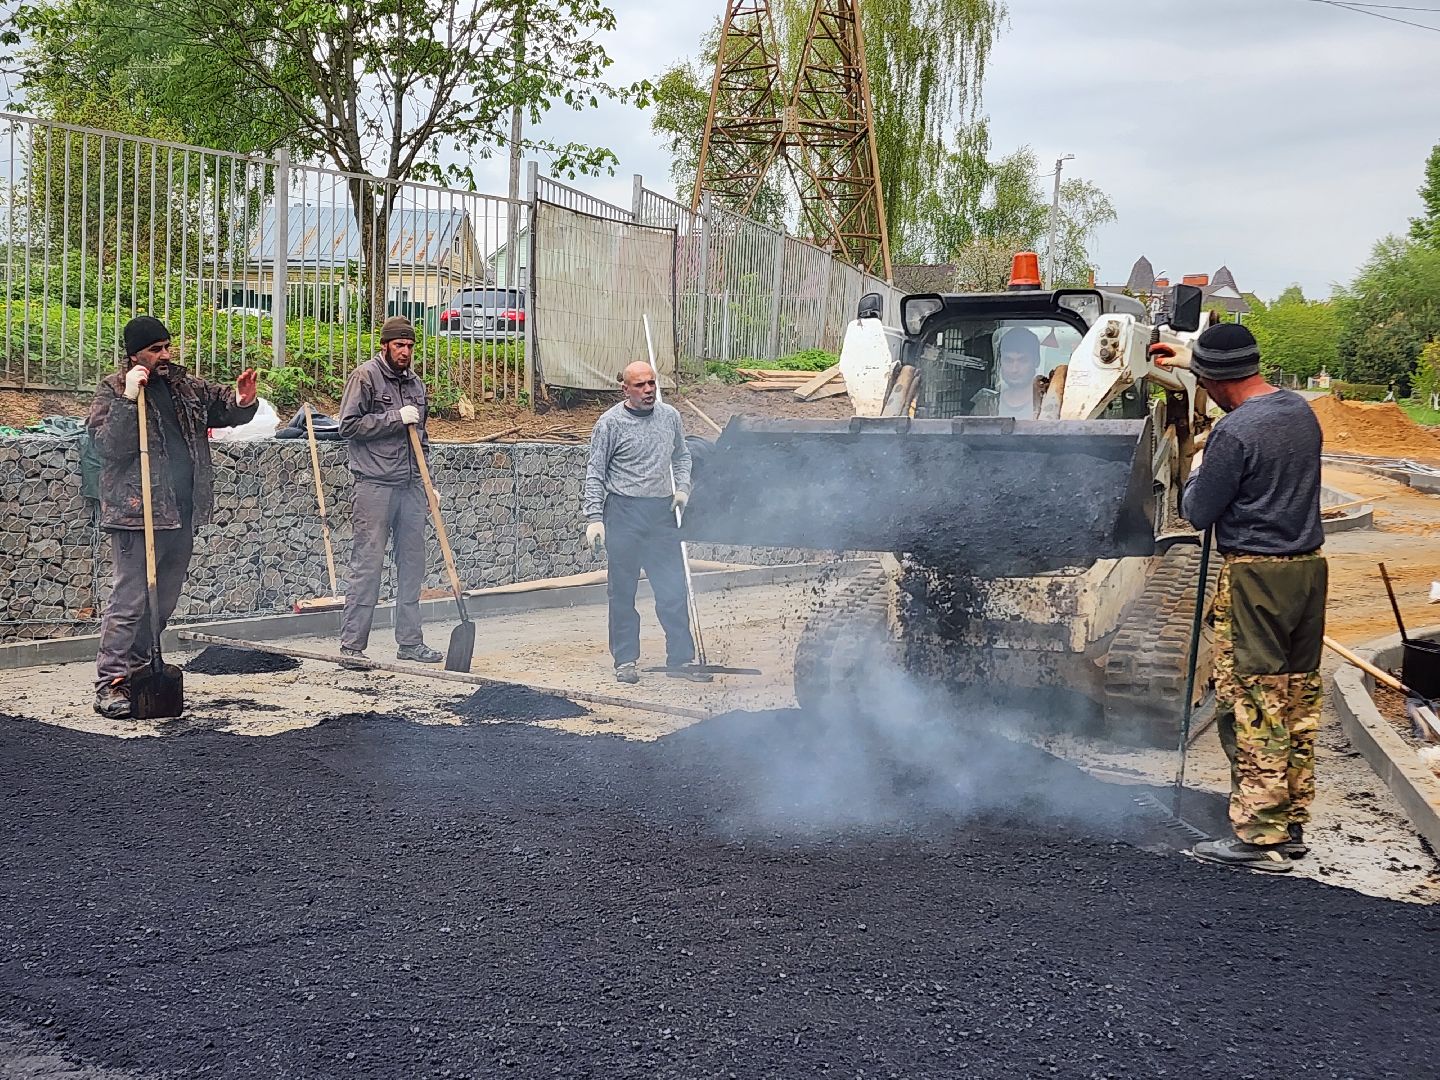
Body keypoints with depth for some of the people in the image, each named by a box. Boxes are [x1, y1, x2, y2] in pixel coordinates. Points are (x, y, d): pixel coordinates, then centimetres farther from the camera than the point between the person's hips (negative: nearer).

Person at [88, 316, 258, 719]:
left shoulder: (186, 386, 12)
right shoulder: (112, 390, -4)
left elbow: (223, 407, 24)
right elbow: (107, 445, -16)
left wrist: (242, 401, 1)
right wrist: (128, 399, -23)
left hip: (182, 515, 7)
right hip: (137, 515, -7)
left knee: (163, 603, 13)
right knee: (129, 600, -10)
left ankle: (135, 672, 23)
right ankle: (110, 683, -8)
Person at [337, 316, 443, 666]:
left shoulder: (416, 383, 18)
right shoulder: (365, 377, -2)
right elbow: (348, 425, -11)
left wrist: (427, 484, 19)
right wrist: (396, 418, -13)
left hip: (410, 487, 7)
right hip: (375, 485, -7)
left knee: (412, 565, 8)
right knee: (367, 564, -6)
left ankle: (410, 641, 15)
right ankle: (352, 644, -2)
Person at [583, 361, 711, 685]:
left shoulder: (670, 417, 9)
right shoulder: (610, 423, -4)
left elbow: (681, 456, 24)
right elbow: (595, 473, -3)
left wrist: (682, 488, 6)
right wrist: (594, 517, -10)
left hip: (662, 512, 4)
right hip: (624, 513, -3)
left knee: (674, 588, 2)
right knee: (622, 592, 3)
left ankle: (681, 659, 9)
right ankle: (625, 661, 12)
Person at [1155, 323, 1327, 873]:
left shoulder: (1235, 431, -19)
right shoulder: (1300, 410, 7)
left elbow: (1198, 513, -11)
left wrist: (1197, 476, 10)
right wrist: (1188, 358, 36)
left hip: (1255, 576, -8)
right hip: (1309, 566, 8)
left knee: (1251, 704, -3)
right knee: (1299, 699, 12)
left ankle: (1259, 837, -1)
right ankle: (1292, 826, 20)